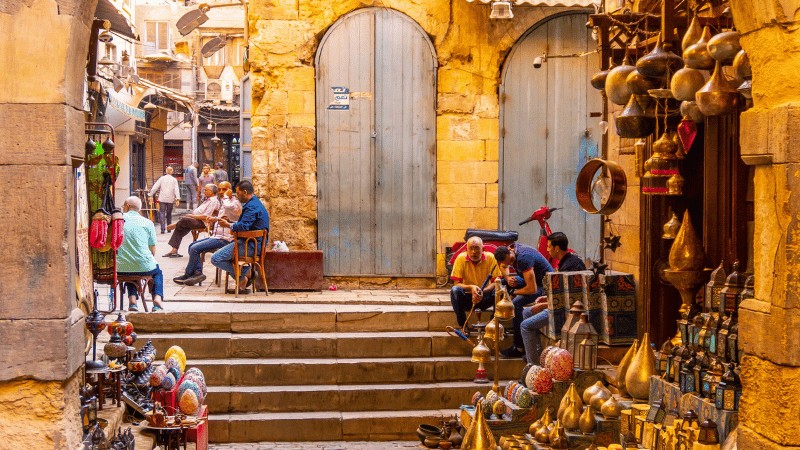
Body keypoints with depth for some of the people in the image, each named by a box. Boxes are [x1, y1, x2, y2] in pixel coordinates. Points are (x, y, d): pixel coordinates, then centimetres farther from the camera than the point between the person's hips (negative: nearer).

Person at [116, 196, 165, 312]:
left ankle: (132, 300, 15)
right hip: (144, 267, -1)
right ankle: (157, 297, 10)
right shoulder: (147, 223, 1)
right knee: (157, 272, 33)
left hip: (122, 269, 1)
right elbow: (152, 249, 7)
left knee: (129, 273, 37)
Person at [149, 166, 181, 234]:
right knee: (169, 214, 14)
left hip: (162, 198, -1)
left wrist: (150, 195, 4)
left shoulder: (162, 178, 2)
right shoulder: (174, 180, 3)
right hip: (170, 199, 1)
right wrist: (177, 199, -8)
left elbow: (155, 187, -1)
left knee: (162, 213, -2)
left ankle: (163, 229, -13)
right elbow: (176, 189, -5)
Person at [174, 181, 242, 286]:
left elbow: (228, 207, -34)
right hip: (215, 236, 10)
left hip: (224, 239, -10)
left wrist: (226, 196, -16)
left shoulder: (235, 203, -9)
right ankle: (198, 272, -7)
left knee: (195, 248, -16)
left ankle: (187, 275, -1)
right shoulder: (222, 202, 22)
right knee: (192, 246, 4)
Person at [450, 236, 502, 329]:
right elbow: (456, 283, -13)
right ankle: (462, 325, -16)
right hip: (467, 297, 0)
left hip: (484, 298, 0)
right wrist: (471, 287, -33)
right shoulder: (461, 258, -11)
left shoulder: (490, 257, -10)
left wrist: (483, 291, -31)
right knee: (455, 290, -31)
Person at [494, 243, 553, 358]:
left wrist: (514, 292, -15)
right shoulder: (509, 251, -6)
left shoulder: (523, 258, -32)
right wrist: (508, 278, -3)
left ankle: (520, 347, -21)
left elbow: (532, 289, -33)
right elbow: (503, 267, 19)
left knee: (516, 304, -29)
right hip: (532, 279, 10)